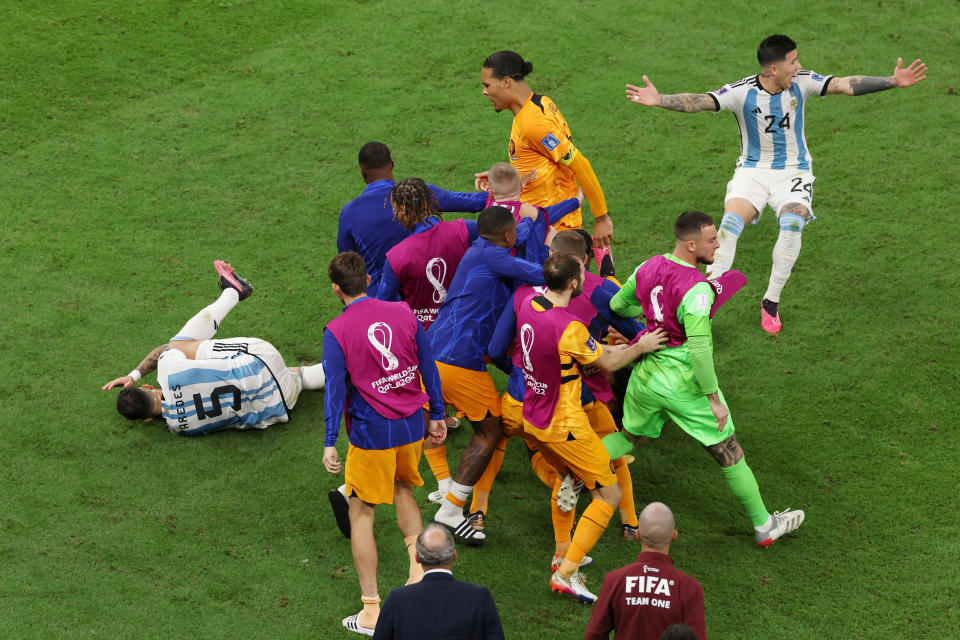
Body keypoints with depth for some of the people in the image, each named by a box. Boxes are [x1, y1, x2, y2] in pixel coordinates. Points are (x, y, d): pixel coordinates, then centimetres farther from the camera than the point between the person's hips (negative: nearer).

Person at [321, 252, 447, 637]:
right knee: (403, 489, 31)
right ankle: (418, 569, 20)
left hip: (371, 434, -5)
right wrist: (437, 415, 16)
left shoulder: (336, 331, -12)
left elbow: (335, 388, -14)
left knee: (361, 514, 6)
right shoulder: (403, 313, -1)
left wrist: (329, 443, -11)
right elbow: (428, 367, 5)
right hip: (412, 427, 5)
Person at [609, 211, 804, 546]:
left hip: (646, 376, 6)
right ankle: (764, 525, 18)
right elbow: (699, 348, -29)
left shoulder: (649, 267, -2)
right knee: (729, 453, 7)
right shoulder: (697, 289, -24)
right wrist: (714, 398, -20)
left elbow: (617, 305, 15)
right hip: (684, 384, -6)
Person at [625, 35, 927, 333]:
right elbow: (698, 102, -24)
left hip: (794, 171, 1)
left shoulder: (802, 82, -8)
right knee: (730, 222, -27)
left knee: (792, 224, -26)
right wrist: (660, 100, -40)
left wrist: (893, 81, -20)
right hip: (752, 171, -1)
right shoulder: (742, 92, -14)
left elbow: (847, 85, -11)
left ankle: (771, 302, -9)